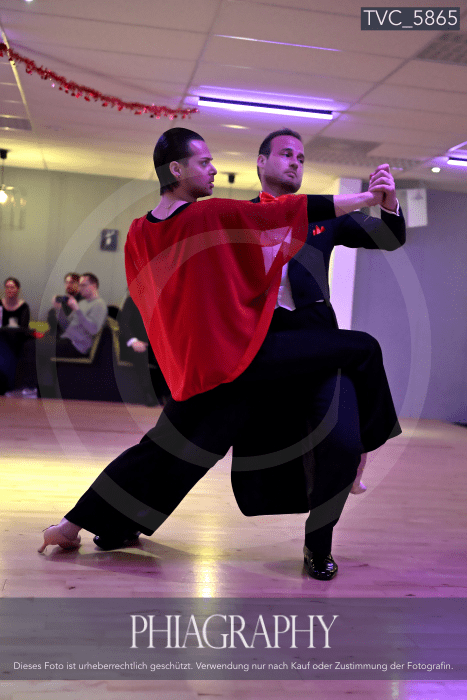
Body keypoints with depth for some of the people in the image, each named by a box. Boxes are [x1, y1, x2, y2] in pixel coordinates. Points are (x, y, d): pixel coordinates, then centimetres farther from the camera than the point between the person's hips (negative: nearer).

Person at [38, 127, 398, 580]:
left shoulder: (139, 233, 6)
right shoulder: (216, 214, -11)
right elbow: (298, 209, -8)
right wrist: (372, 196, 1)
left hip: (190, 370, 7)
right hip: (245, 356, -7)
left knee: (162, 451, 20)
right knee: (363, 349, 0)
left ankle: (72, 525, 21)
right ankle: (352, 454, 11)